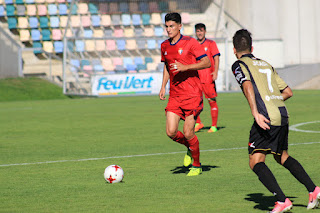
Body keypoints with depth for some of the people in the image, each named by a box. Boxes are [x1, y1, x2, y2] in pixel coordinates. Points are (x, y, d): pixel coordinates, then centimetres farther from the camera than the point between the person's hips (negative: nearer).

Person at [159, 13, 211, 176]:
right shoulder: (164, 46, 11)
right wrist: (163, 86, 14)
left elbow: (207, 63, -11)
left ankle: (197, 166, 13)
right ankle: (189, 148, 25)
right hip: (174, 95, 5)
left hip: (192, 94, -5)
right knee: (171, 132, -7)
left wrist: (185, 67, -21)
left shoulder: (190, 42, -7)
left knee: (188, 133, -8)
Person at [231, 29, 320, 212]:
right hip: (283, 115, 7)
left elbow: (247, 85, -17)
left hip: (267, 118, -7)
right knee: (282, 157, 26)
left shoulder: (239, 65, 3)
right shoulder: (266, 64, 24)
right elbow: (288, 92, 24)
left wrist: (255, 112, -26)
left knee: (256, 162, -4)